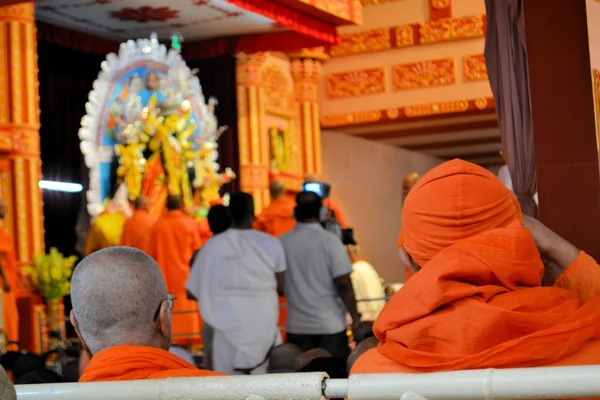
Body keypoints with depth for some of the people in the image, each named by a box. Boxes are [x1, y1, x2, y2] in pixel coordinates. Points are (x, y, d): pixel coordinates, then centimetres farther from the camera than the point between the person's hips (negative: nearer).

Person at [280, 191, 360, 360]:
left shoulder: (282, 243, -2)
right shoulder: (329, 240, -11)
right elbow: (343, 284, -13)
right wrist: (355, 316, -1)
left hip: (297, 327, 3)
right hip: (330, 326, -3)